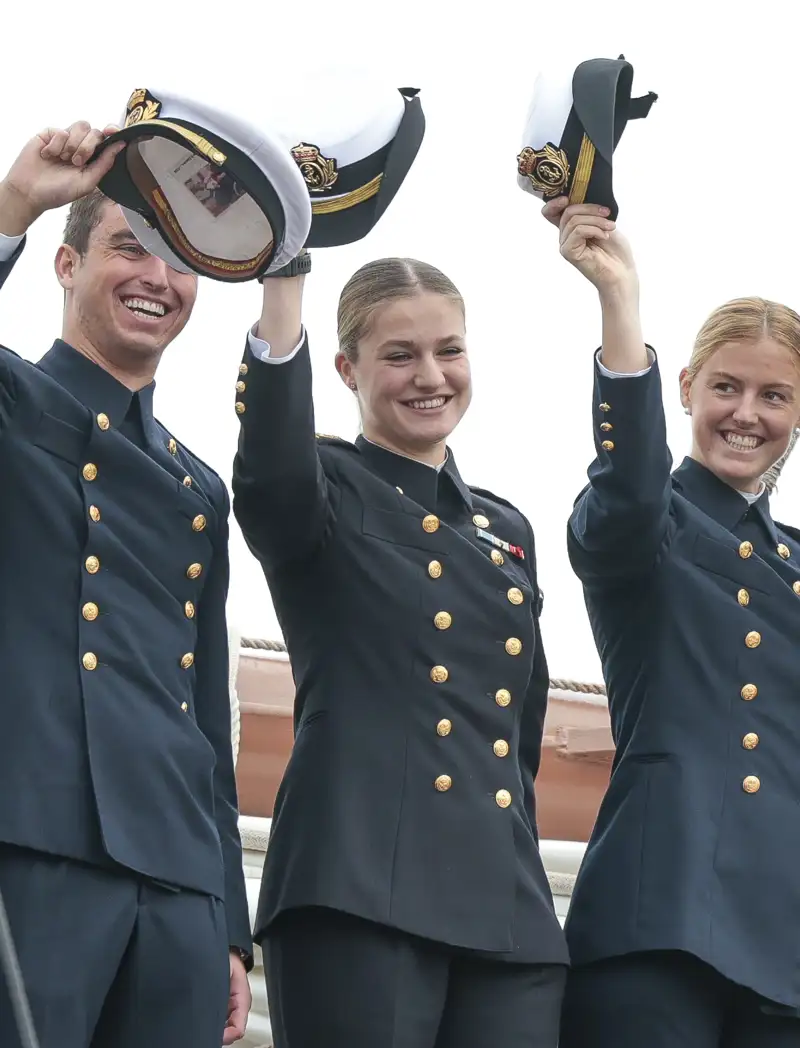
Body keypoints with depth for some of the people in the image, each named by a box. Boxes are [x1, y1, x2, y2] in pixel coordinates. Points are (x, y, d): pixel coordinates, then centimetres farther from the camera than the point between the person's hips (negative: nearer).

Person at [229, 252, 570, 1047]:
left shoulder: (507, 531, 23)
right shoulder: (325, 495, 5)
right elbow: (271, 473, -21)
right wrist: (284, 282, -28)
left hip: (508, 906, 6)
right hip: (360, 888, -6)